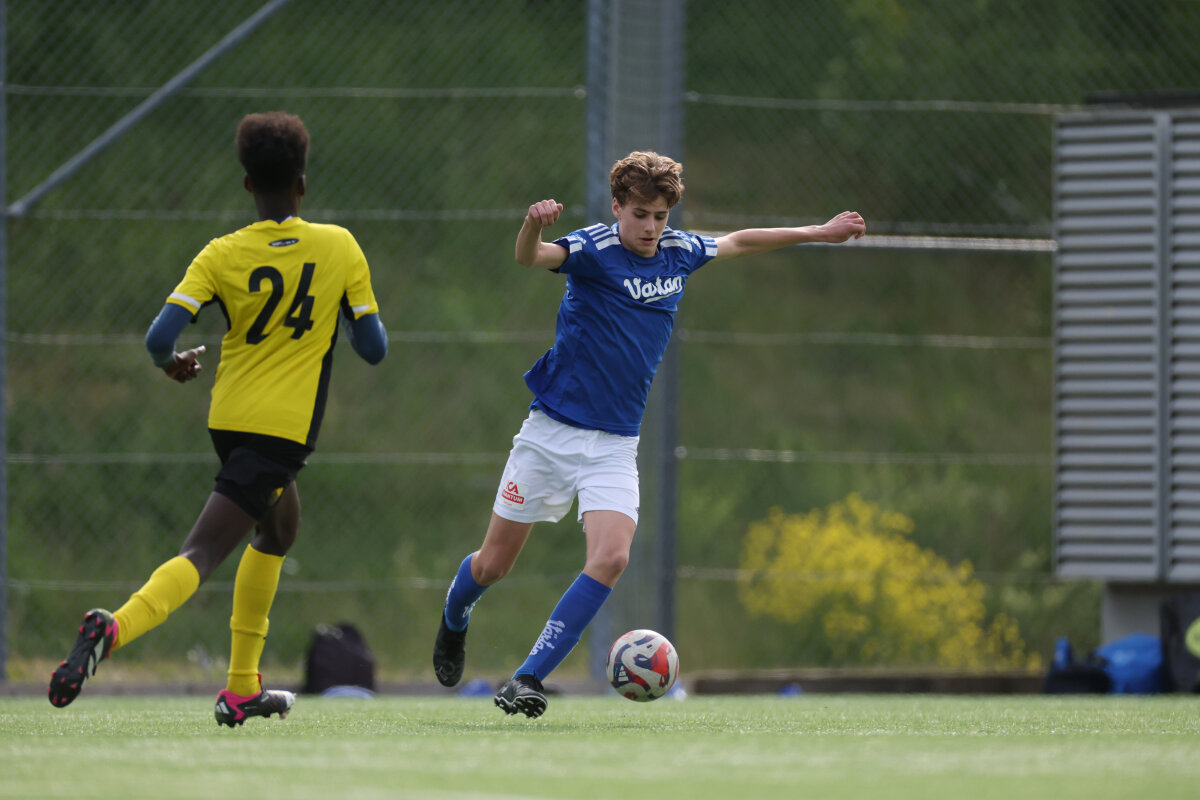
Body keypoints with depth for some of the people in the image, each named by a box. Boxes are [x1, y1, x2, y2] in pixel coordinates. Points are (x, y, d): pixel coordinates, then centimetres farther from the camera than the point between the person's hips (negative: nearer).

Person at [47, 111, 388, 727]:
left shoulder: (222, 255, -2)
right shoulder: (340, 247, -3)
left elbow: (159, 339, -12)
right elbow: (374, 347, 1)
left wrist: (174, 365, 11)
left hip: (228, 417, 4)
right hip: (285, 427, -4)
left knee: (280, 526, 29)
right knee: (202, 551, -11)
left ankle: (242, 688, 28)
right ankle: (113, 628, -40)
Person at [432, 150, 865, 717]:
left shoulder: (678, 253, 5)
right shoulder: (594, 249, -12)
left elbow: (737, 243, 25)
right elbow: (530, 258, -32)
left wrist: (817, 233, 32)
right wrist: (534, 224, -55)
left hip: (615, 445, 3)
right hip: (552, 431, -3)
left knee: (611, 558, -21)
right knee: (493, 565, 6)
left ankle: (528, 679, -18)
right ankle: (454, 622, 41)